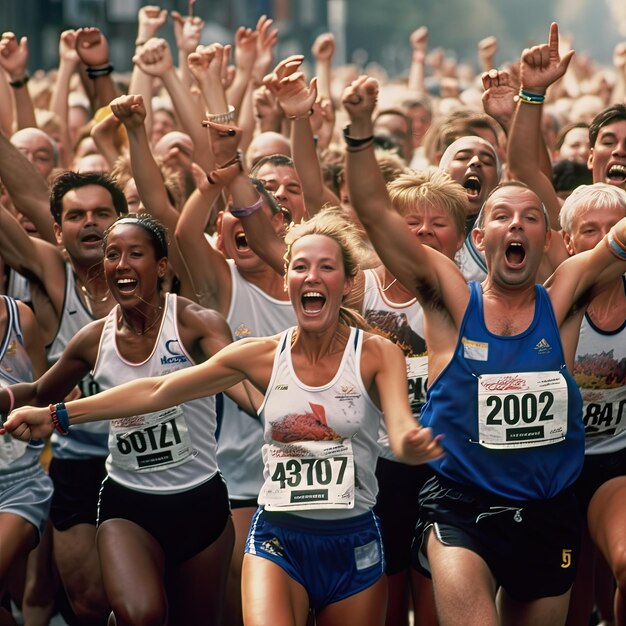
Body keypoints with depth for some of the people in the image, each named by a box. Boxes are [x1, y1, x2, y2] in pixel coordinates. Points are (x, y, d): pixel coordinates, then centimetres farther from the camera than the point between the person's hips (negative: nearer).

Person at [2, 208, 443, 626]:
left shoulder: (376, 355, -6)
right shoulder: (262, 356, 0)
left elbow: (402, 433, -21)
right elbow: (158, 391, 3)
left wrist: (415, 444, -47)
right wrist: (59, 415, -1)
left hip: (354, 545, 0)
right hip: (278, 539, 0)